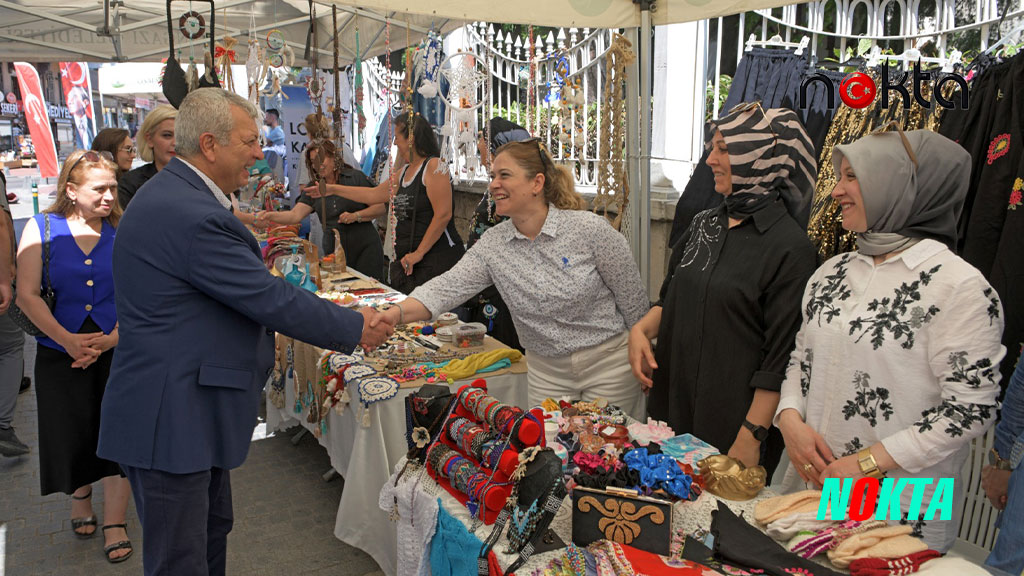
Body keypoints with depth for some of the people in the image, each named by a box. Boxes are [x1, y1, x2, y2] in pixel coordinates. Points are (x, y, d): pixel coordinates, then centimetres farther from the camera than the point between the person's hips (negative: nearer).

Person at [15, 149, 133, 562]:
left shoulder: (121, 231, -2)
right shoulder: (42, 228, -3)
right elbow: (27, 295, -7)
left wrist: (112, 338, -18)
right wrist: (67, 339, -17)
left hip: (116, 348, 0)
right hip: (60, 348, 0)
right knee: (72, 431, 10)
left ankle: (114, 523, 13)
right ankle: (80, 498, 38)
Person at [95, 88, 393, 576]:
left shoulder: (171, 194, 9)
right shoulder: (192, 216, -26)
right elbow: (271, 298, -22)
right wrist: (355, 329, -10)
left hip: (185, 411, 11)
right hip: (171, 422, -11)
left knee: (211, 533, 25)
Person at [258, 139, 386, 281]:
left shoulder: (356, 177, -1)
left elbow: (381, 208, -3)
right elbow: (295, 215, 0)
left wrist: (356, 216, -17)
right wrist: (270, 216, -16)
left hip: (365, 248, -3)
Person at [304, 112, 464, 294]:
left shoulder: (434, 166, -9)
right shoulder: (404, 172, 18)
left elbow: (443, 214, -16)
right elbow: (374, 194, 29)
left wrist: (418, 253, -14)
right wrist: (332, 189, 31)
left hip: (437, 260, -8)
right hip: (407, 261, 8)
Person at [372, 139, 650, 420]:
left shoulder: (589, 228, -15)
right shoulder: (492, 244, -4)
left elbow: (633, 300, -7)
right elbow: (447, 287, -16)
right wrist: (394, 314, -33)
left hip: (609, 365, -3)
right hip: (547, 372, 4)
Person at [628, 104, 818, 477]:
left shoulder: (789, 247, -13)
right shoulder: (704, 224, 6)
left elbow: (780, 357, -14)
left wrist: (752, 436, -16)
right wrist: (642, 329, -2)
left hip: (734, 416, -6)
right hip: (675, 402, 6)